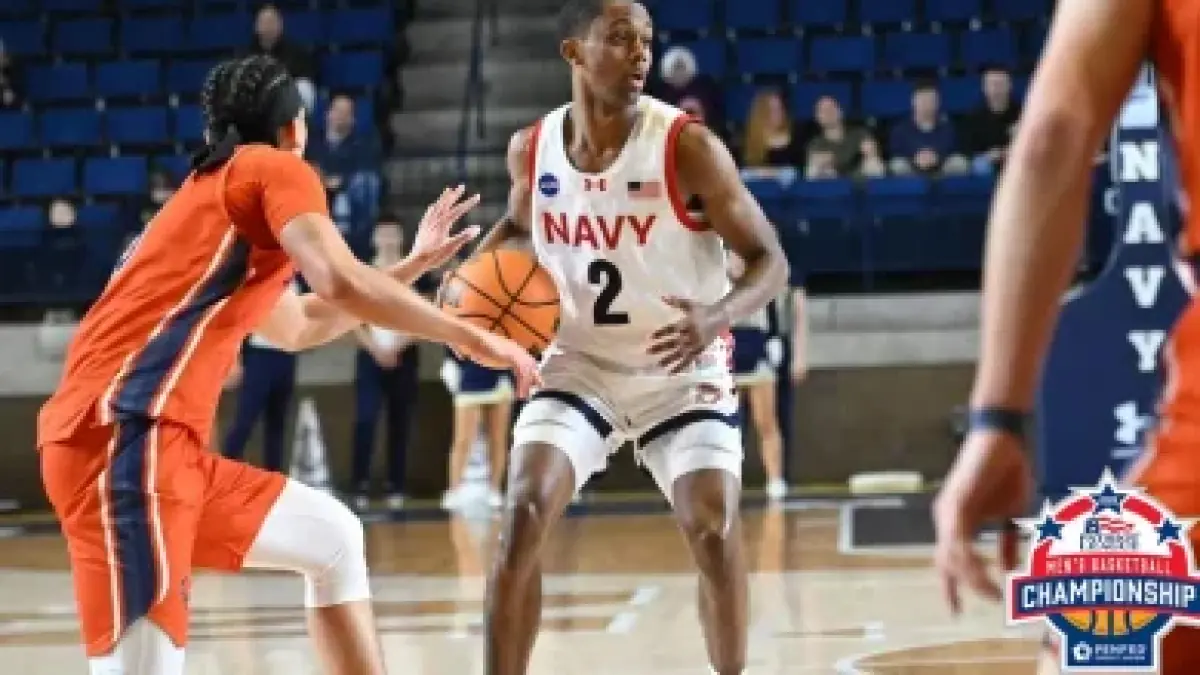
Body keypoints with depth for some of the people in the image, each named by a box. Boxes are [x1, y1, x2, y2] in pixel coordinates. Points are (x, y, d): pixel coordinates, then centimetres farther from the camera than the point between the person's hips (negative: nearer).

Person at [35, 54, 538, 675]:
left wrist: (414, 265, 45)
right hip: (123, 438, -10)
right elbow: (341, 283, -16)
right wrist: (467, 336, -7)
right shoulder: (275, 168, 3)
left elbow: (299, 327, 43)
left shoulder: (219, 192, 29)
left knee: (333, 539, 22)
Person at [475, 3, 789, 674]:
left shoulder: (688, 146, -19)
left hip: (683, 372, -2)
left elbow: (770, 260, -15)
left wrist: (718, 315, -36)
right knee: (522, 520, -15)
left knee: (714, 527, -17)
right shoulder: (531, 149, -7)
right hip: (580, 366, 3)